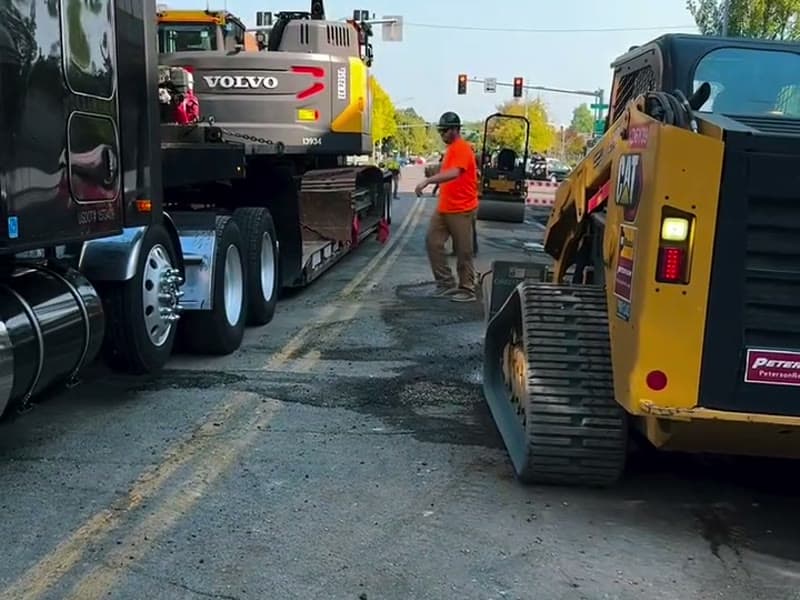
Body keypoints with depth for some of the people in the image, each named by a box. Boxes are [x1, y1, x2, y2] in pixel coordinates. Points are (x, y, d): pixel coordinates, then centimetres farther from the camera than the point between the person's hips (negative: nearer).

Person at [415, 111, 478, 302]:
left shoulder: (462, 148, -15)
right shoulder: (450, 149, 16)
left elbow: (454, 173, -33)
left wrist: (428, 180, -42)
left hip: (461, 210, -9)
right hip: (443, 208, 9)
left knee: (463, 251, 0)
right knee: (433, 242, 4)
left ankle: (467, 290, 11)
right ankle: (446, 283, 13)